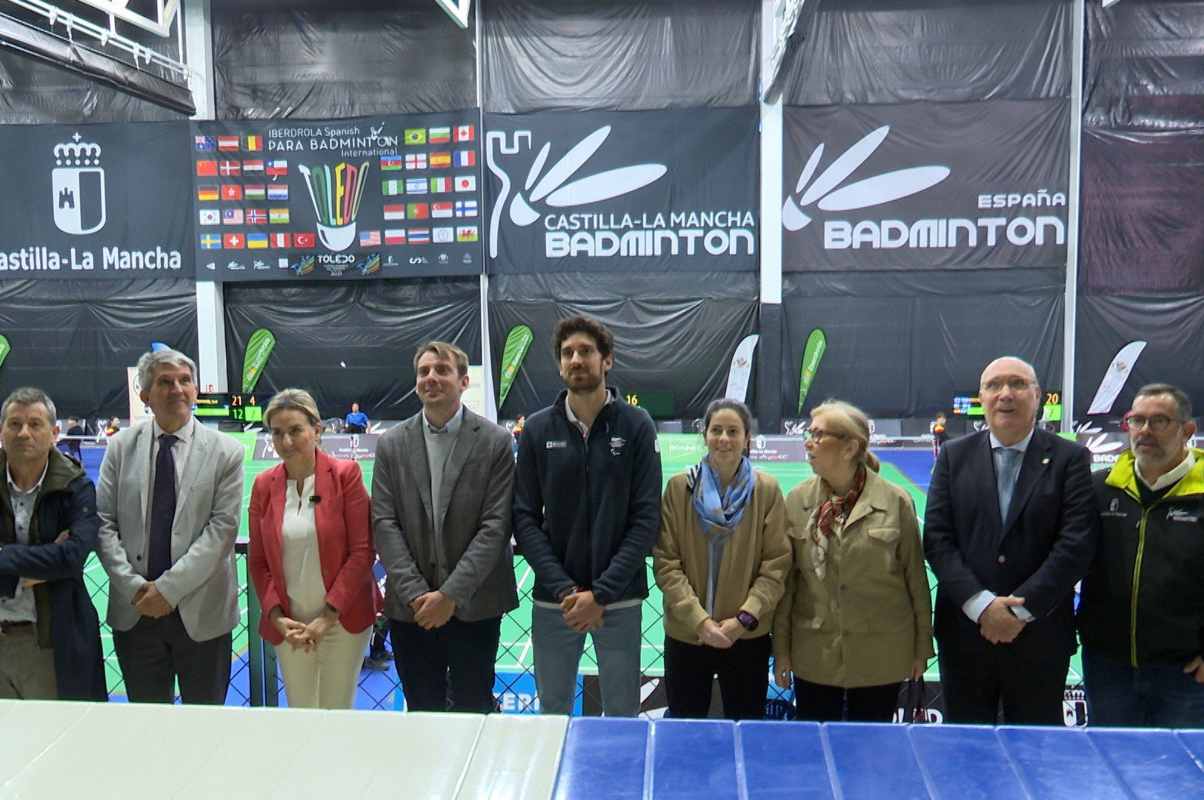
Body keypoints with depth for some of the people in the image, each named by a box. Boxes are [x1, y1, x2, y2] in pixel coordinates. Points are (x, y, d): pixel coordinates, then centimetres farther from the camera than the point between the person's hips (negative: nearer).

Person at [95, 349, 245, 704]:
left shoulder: (225, 452, -4)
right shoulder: (121, 447, 3)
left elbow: (222, 527, -9)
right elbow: (103, 523, 1)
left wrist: (169, 587, -15)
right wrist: (134, 586, -11)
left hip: (201, 612, -2)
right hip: (134, 609, 2)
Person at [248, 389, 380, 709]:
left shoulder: (345, 474, -7)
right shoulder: (264, 485, 4)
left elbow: (362, 551, -8)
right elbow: (258, 561, 7)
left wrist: (328, 616, -11)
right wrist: (276, 616, -5)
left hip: (343, 619, -3)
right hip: (288, 624, 3)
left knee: (337, 709, 5)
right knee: (299, 711, 9)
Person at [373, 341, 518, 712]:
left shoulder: (495, 441, -4)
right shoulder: (391, 444, 4)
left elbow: (495, 525, -9)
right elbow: (384, 524, -1)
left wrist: (451, 594, -14)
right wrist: (415, 594, -11)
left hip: (474, 606, -2)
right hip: (410, 607, 2)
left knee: (472, 710, 8)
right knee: (422, 710, 12)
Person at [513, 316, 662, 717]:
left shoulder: (636, 425, -4)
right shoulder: (537, 428, 1)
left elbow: (647, 517, -8)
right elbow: (525, 517, -1)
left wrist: (601, 593, -14)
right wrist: (563, 588, -12)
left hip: (620, 600, -1)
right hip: (553, 600, 2)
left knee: (622, 713, 10)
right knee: (553, 711, 13)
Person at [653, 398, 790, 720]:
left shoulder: (767, 490, -3)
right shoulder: (679, 487, -3)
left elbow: (777, 564, -4)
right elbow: (665, 562, -6)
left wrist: (744, 618, -14)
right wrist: (699, 620, -15)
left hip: (748, 637, 0)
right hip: (686, 635, 0)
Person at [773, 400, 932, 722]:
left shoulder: (896, 502, -8)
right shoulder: (796, 501, -3)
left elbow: (915, 575, -1)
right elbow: (786, 579, 1)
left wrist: (922, 646, 3)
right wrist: (781, 647, 2)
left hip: (879, 656, -1)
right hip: (814, 656, 2)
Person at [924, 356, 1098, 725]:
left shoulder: (1070, 459, -1)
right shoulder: (954, 456, 4)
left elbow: (1077, 542, -10)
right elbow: (937, 538, -3)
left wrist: (1022, 608, -15)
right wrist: (981, 605, -14)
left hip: (1039, 634, -1)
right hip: (964, 629, 1)